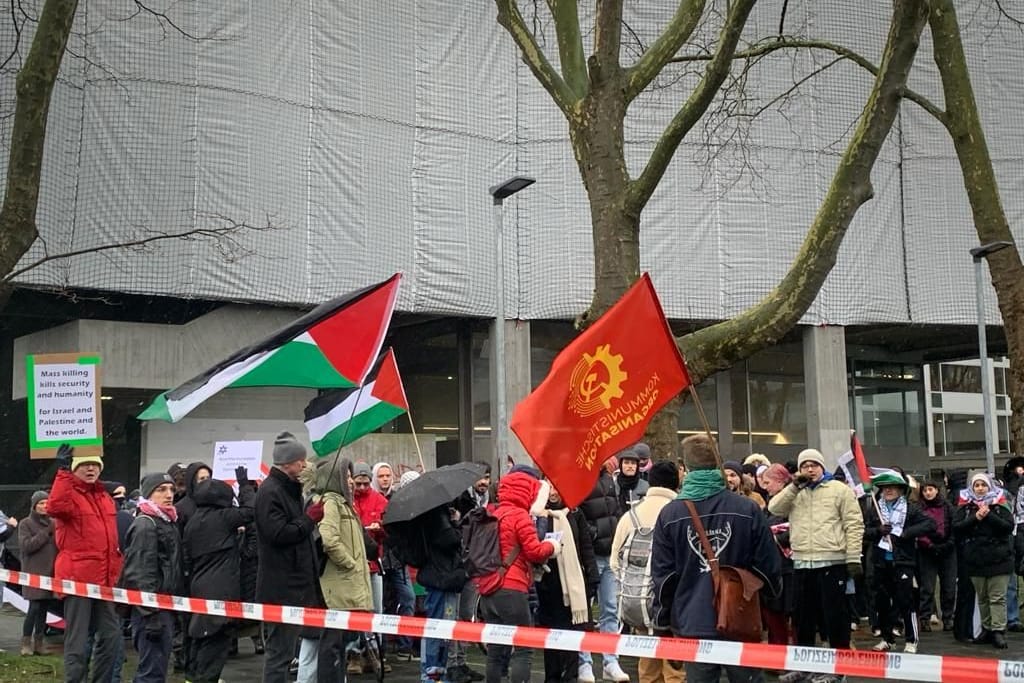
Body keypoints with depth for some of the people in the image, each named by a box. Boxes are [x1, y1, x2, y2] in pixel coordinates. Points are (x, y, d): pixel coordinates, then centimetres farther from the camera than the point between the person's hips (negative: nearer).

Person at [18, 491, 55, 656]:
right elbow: (25, 546, -12)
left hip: (50, 572, 4)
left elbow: (60, 546, 14)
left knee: (44, 608, 6)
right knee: (35, 607, -10)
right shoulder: (26, 524, 0)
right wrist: (47, 532, -14)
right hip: (34, 573, -4)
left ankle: (38, 642, 12)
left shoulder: (52, 523, 13)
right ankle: (26, 642, -1)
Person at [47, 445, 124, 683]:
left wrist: (117, 570, 22)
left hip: (104, 578, 7)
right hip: (77, 577, -7)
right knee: (78, 638, -4)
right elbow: (55, 508, -32)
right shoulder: (68, 493, -5)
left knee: (111, 633, 12)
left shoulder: (104, 497, 17)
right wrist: (63, 471, -34)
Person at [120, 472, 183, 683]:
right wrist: (151, 615, -23)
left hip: (166, 606, 10)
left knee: (158, 665, 14)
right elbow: (141, 573, -19)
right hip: (151, 609, -10)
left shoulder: (169, 523, 16)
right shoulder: (145, 525, -13)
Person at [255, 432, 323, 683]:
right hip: (281, 587, -10)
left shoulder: (289, 489, 17)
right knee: (280, 649, -7)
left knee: (283, 647, 16)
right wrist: (310, 518, -14)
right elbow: (279, 533, -23)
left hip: (294, 583, 10)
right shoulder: (270, 491, -14)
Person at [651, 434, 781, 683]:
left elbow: (662, 573, -1)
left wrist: (664, 618, 12)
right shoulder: (747, 509, -7)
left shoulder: (669, 514, -6)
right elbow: (768, 567, -1)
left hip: (692, 627, 0)